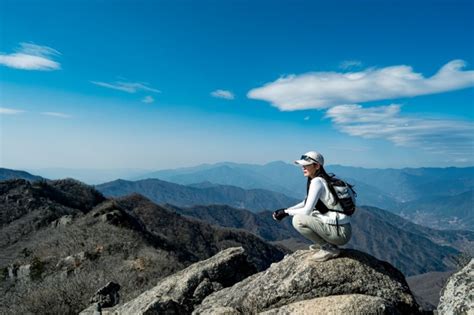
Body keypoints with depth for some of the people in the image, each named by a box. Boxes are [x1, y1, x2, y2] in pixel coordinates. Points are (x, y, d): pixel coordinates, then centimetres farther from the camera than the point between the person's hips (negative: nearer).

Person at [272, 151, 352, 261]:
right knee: (302, 214, 16)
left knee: (298, 220, -16)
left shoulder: (317, 182, -17)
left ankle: (330, 248, -4)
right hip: (339, 228, 9)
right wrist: (285, 210, 7)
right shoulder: (321, 180, 11)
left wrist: (286, 212, -7)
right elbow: (306, 203, 17)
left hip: (340, 232, -9)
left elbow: (307, 211, -20)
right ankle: (325, 243, 16)